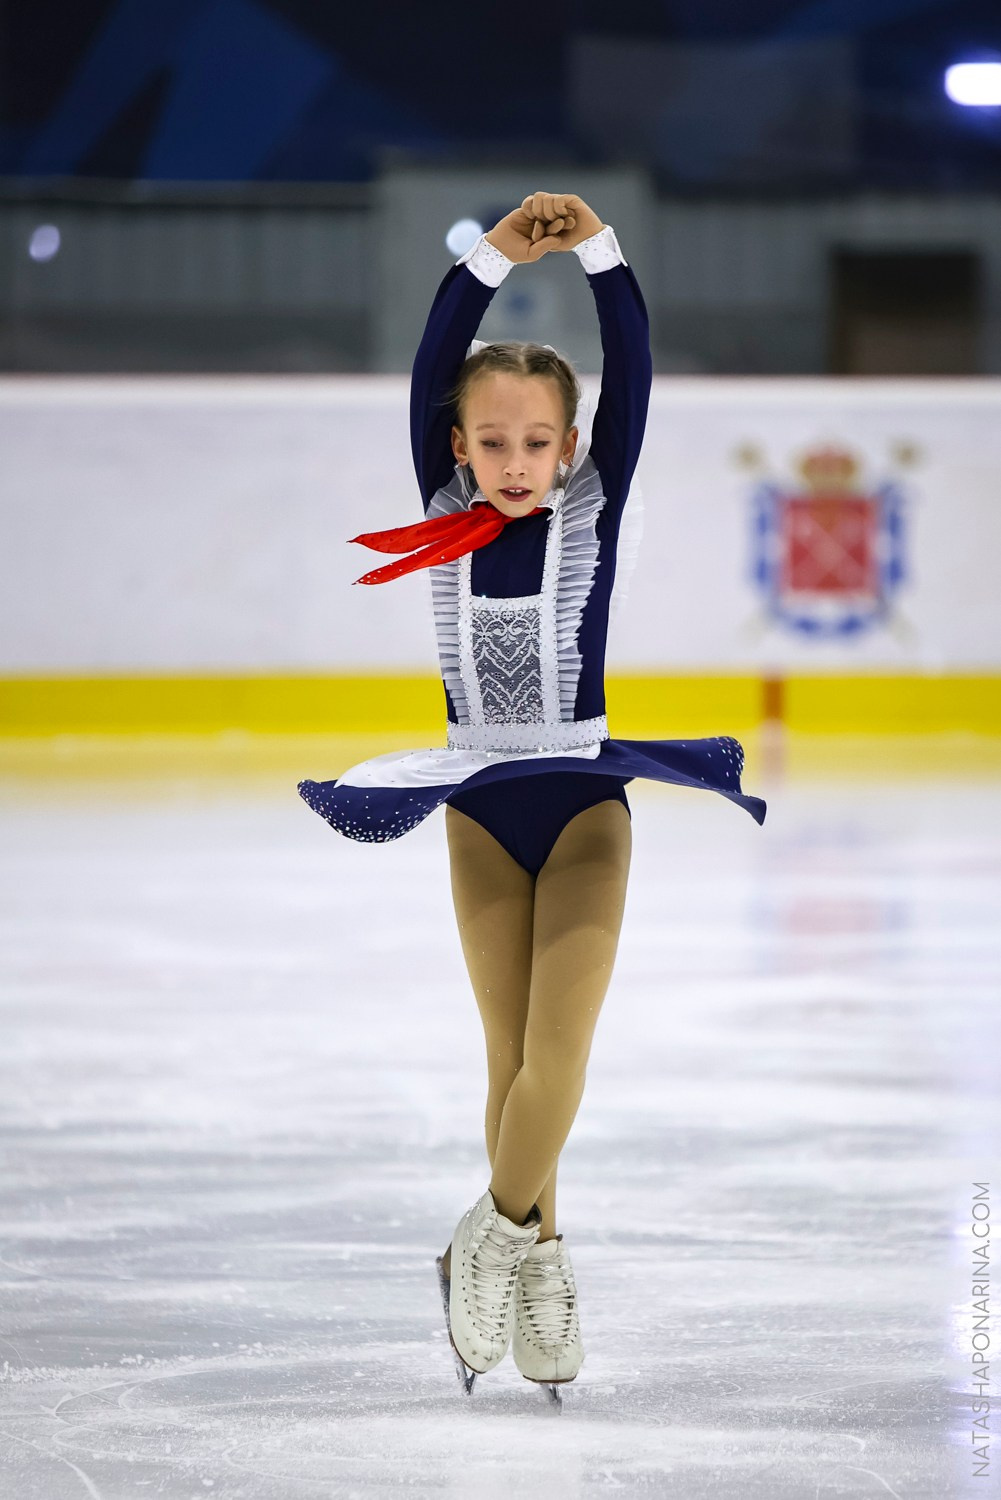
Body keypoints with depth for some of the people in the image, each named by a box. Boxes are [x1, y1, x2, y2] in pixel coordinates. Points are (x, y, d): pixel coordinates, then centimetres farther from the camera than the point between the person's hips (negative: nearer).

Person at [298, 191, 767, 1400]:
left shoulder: (593, 508, -5)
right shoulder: (445, 514, -3)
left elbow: (631, 375, -15)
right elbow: (429, 377, -13)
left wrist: (598, 251, -27)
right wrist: (490, 262, -24)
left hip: (584, 802, -2)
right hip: (479, 810, 2)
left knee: (558, 1056, -13)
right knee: (510, 1059, 8)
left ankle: (498, 1232, 7)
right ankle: (535, 1256, 21)